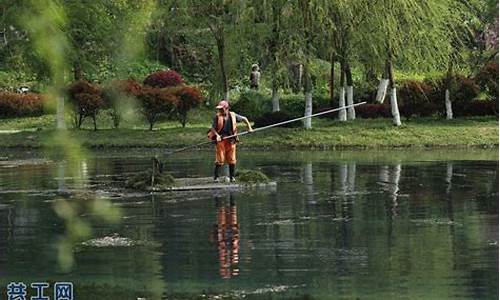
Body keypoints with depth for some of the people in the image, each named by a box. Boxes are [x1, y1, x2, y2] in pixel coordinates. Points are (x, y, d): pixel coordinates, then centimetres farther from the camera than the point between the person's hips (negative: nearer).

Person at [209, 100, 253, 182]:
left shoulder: (233, 115, 3)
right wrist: (217, 135, -19)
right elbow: (213, 128, -2)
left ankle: (232, 177, 13)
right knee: (220, 160, -6)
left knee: (231, 160, 4)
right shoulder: (217, 117, -2)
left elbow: (244, 119, 16)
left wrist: (249, 128, 12)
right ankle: (216, 177, 2)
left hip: (231, 140, 2)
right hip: (220, 140, -2)